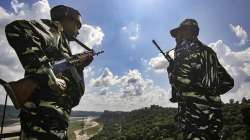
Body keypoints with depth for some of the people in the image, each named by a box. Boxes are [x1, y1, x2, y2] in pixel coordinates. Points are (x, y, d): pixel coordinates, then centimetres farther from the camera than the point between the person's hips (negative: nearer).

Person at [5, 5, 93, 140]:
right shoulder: (53, 30, -1)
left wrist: (80, 66, 8)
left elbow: (75, 96, 20)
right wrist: (49, 77, -25)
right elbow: (17, 29, -27)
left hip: (56, 119, 9)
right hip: (44, 117, -9)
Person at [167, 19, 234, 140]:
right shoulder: (208, 51, 19)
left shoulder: (185, 48, -5)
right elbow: (228, 82, 21)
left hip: (196, 118, -9)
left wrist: (171, 70, 2)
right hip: (212, 116, 9)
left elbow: (180, 80, -19)